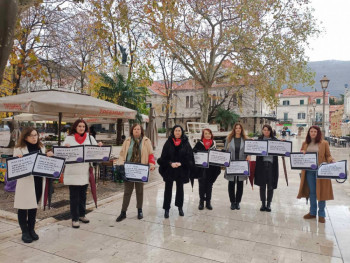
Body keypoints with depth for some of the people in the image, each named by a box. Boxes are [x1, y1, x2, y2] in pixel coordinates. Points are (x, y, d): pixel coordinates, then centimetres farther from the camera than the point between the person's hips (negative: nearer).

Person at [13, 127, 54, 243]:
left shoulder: (41, 147, 10)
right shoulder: (19, 149, -6)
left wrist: (49, 156, -5)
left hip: (38, 181, 4)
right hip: (25, 182, -4)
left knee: (34, 206, 15)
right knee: (23, 207, 4)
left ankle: (31, 229, 29)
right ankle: (24, 232, 19)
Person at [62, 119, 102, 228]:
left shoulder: (90, 138, 7)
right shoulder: (69, 138, 0)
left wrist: (99, 146, -13)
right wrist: (65, 147, -23)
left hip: (85, 171, 3)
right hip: (73, 171, -3)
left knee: (83, 194, 15)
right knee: (74, 196, 2)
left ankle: (82, 215, 30)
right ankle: (75, 218, 12)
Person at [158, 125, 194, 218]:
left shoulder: (186, 143, -1)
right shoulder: (168, 143, 0)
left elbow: (189, 157, -3)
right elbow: (164, 157, -2)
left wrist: (180, 163, -15)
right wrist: (170, 163, -16)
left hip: (181, 170, 1)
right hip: (169, 170, 0)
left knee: (180, 189, 14)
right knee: (168, 189, 4)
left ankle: (180, 208, 29)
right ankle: (166, 209, 14)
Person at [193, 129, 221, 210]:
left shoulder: (214, 144, 7)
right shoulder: (199, 144, -3)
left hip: (211, 168, 3)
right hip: (201, 169, -2)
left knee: (209, 185, 10)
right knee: (202, 185, 5)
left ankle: (208, 202, 21)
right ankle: (201, 202, 18)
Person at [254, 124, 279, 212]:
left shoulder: (274, 139, 5)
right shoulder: (259, 139, 7)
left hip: (271, 164, 0)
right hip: (261, 164, 1)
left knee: (270, 186, 4)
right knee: (262, 185, 7)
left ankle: (269, 204, 19)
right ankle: (263, 203, 21)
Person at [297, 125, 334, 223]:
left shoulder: (324, 143, 0)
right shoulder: (305, 143, 9)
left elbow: (328, 156, 3)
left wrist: (331, 160, -18)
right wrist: (302, 153, -5)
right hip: (309, 170, 3)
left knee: (321, 192, 2)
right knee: (311, 191, 12)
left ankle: (321, 214, 16)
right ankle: (312, 212, 25)